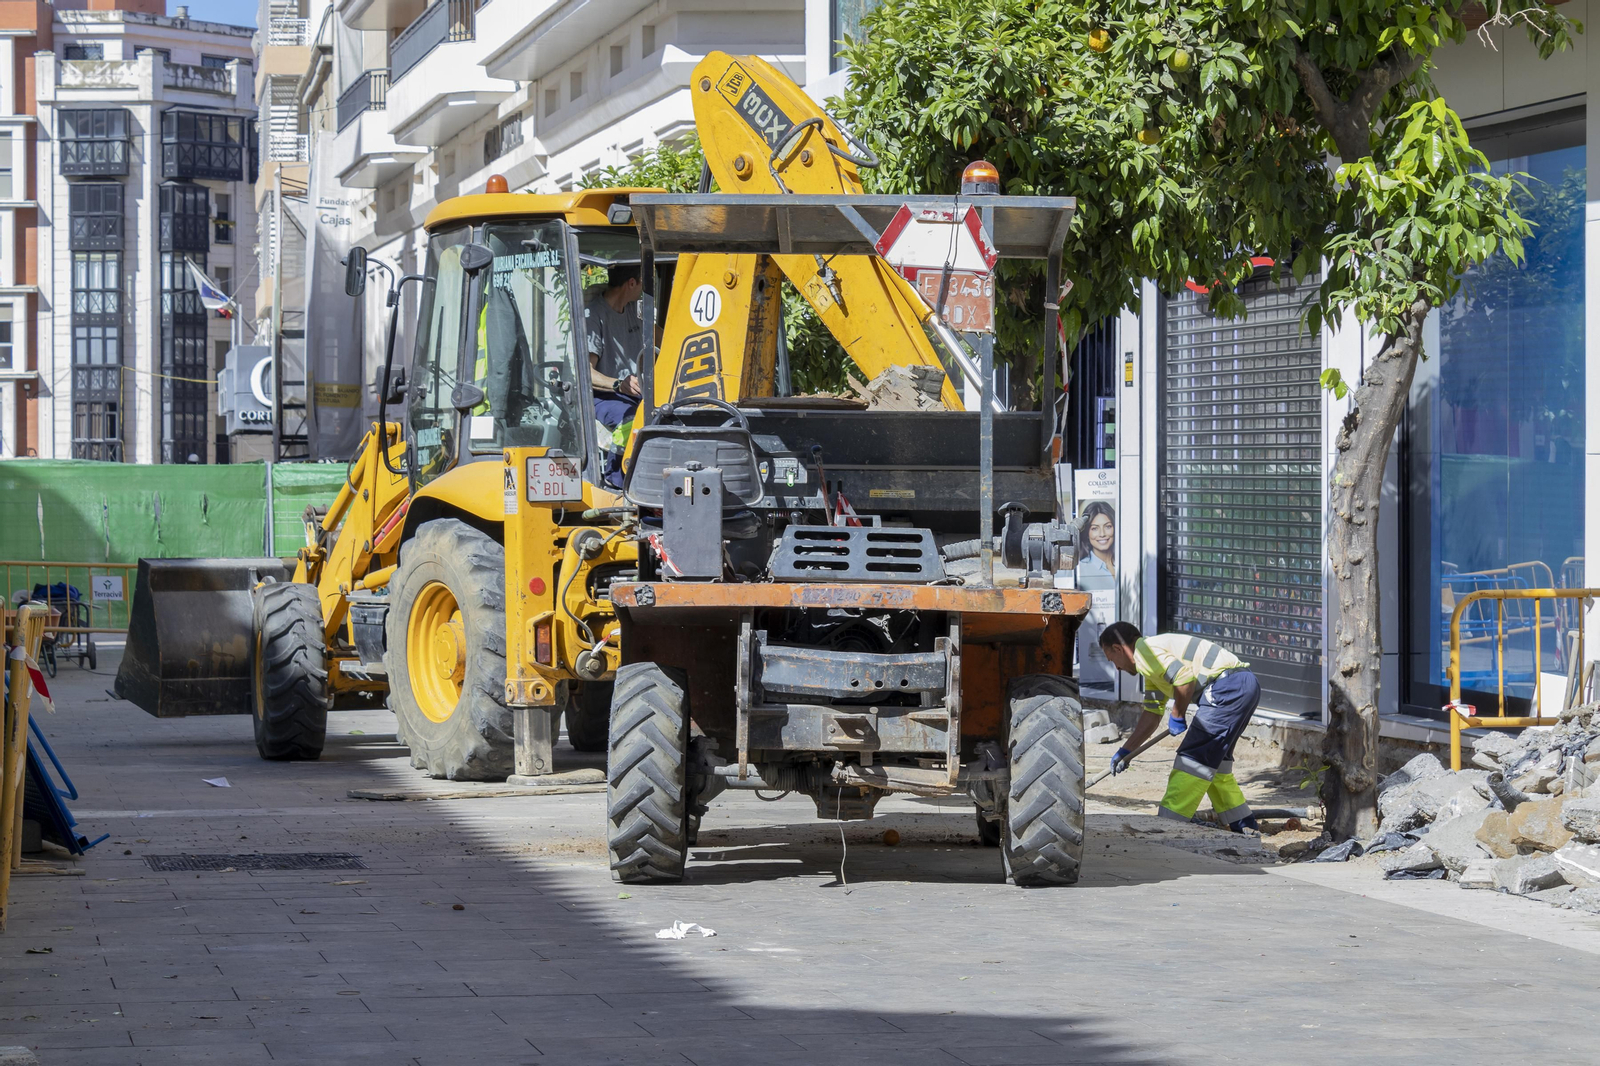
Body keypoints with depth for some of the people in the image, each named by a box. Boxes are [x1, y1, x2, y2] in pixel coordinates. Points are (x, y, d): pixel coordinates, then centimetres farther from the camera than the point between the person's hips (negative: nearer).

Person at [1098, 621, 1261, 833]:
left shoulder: (1144, 651, -6)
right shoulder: (1151, 664, 27)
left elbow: (1185, 678, -21)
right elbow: (1151, 715, 33)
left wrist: (1177, 715, -7)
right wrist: (1125, 751, 36)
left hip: (1228, 686, -10)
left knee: (1193, 756, -7)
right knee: (1213, 757, 20)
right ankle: (1244, 824, 23)